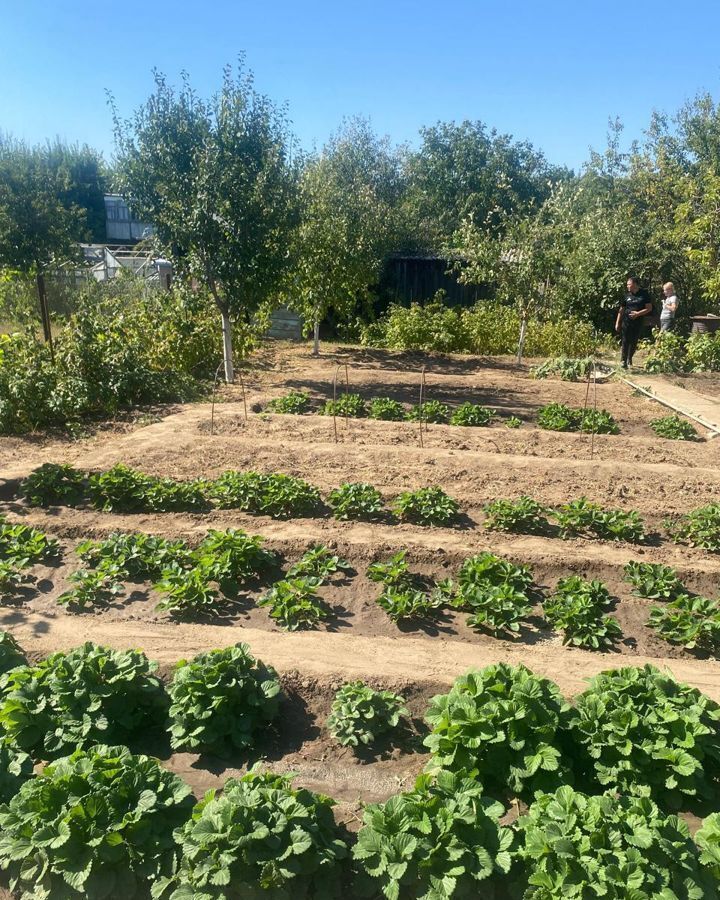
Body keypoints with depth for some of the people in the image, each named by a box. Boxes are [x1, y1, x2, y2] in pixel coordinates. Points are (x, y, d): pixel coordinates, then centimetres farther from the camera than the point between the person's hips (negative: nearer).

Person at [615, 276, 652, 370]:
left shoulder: (643, 294, -1)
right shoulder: (627, 295, 3)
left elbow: (649, 308, -1)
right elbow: (621, 310, 7)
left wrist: (638, 313, -14)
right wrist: (617, 323, 4)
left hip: (638, 322, 0)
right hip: (626, 322, 0)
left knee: (634, 341, 9)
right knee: (625, 341, -5)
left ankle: (630, 359, 26)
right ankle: (623, 360, -3)